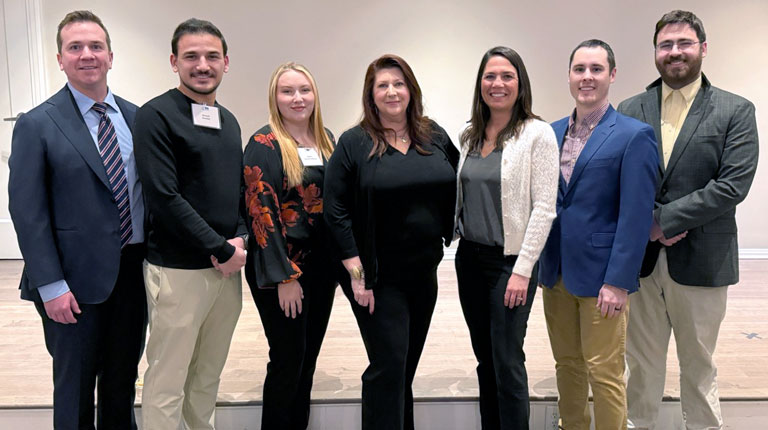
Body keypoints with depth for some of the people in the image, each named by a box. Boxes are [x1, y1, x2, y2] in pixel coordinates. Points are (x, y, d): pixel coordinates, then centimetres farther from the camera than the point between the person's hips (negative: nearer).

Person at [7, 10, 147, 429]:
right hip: (78, 280, -4)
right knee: (75, 387, 13)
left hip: (135, 270, 4)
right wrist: (51, 286, -13)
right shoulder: (37, 125, -7)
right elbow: (27, 212, -10)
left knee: (123, 380, 20)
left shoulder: (135, 117, 5)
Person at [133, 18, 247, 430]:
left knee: (208, 376, 17)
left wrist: (239, 240, -2)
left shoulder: (229, 122, 13)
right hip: (178, 270, -6)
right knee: (167, 383, 4)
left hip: (228, 267, 7)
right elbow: (164, 197, -16)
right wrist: (222, 250, -13)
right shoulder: (157, 115, -9)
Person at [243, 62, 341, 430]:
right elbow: (261, 212, -15)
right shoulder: (264, 144, -10)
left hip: (322, 264, 6)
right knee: (288, 357, 1)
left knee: (309, 356, 14)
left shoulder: (326, 139, 9)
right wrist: (284, 277, -17)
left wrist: (341, 261, 8)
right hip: (283, 266, -6)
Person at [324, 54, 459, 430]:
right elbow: (335, 212, -10)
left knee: (406, 367, 15)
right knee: (388, 367, -3)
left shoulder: (435, 137, 5)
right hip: (377, 278, -4)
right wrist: (357, 273, -13)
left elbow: (456, 188, 17)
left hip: (424, 272, 5)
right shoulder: (353, 143, -7)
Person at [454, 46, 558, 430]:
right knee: (484, 358, 14)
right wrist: (460, 245, 7)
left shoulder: (537, 134, -9)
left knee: (507, 361, -1)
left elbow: (544, 208, -13)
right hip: (469, 258, 6)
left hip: (510, 261, -6)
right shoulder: (470, 136, 9)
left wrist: (523, 270, -16)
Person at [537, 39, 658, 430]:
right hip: (556, 272, 5)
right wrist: (541, 265, 6)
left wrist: (618, 281, -16)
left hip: (601, 276, -5)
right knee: (567, 364, 17)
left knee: (604, 372, 5)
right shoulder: (553, 132, 8)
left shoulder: (635, 136, -9)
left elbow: (635, 217, -13)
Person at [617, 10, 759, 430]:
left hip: (701, 259, -2)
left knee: (699, 365, 13)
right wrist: (651, 223, -14)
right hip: (640, 257, 2)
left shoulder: (736, 111, -1)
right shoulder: (630, 109, 5)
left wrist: (664, 220, -16)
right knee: (641, 361, 15)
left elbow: (733, 185, -11)